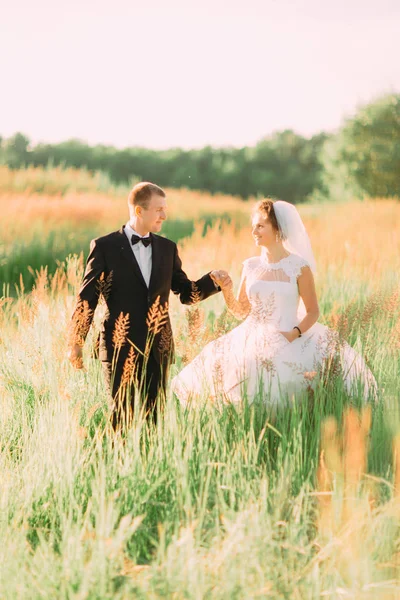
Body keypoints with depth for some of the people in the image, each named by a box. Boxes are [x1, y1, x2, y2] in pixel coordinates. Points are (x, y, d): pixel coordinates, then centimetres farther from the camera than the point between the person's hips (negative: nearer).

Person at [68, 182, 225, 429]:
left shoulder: (168, 248, 10)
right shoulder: (105, 247, -3)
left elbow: (186, 292, 12)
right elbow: (87, 297, -2)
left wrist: (214, 281, -6)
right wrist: (76, 343, -4)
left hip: (158, 348, 4)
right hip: (121, 346, -4)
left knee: (152, 414, 7)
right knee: (123, 415, 0)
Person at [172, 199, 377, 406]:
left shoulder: (299, 266, -3)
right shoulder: (251, 266, 8)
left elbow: (312, 312, 0)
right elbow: (241, 311, 13)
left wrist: (294, 334, -16)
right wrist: (226, 289, -4)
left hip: (288, 343, -4)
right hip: (252, 343, 4)